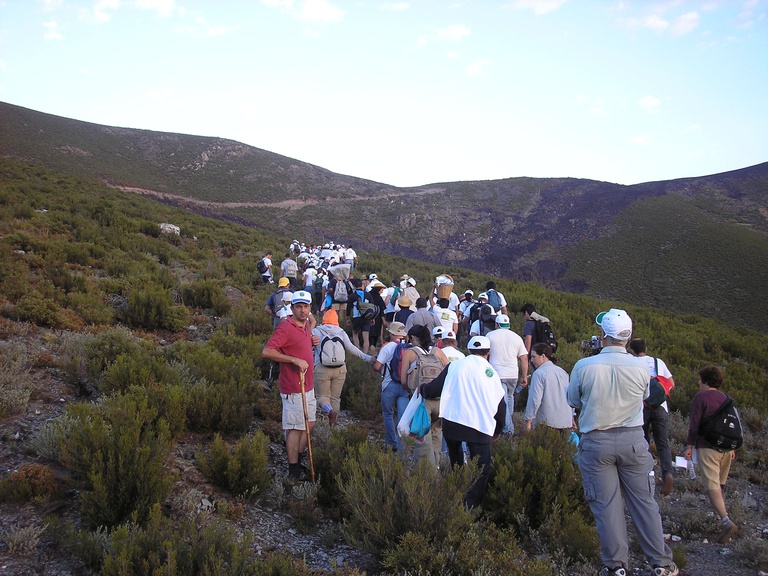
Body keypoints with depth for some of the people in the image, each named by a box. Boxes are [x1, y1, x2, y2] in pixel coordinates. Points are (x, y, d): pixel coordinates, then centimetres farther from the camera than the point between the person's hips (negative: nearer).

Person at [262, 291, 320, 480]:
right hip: (294, 389, -9)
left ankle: (298, 460, 31)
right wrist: (294, 360, -27)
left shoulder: (306, 326, 11)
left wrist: (312, 342, 5)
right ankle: (294, 470, 13)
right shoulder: (286, 328, -17)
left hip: (308, 386, 9)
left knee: (309, 425, 17)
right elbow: (266, 352, -24)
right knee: (295, 429, 0)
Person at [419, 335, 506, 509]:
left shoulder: (455, 366, 3)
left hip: (452, 422, 1)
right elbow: (500, 405, 14)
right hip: (481, 427, -1)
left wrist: (422, 389, 25)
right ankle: (470, 505, -5)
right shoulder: (492, 373, 8)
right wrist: (497, 430, 28)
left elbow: (434, 389, 2)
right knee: (481, 470, 6)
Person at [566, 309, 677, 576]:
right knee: (643, 501, 12)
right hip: (633, 439, 2)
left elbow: (573, 401, -1)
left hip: (596, 442, -2)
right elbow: (645, 396, 8)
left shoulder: (583, 366, -15)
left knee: (606, 504, 8)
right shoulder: (641, 367, -10)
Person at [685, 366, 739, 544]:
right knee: (720, 483, 22)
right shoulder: (726, 398, 13)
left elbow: (694, 423, -11)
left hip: (707, 447, -7)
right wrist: (732, 447, 25)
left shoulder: (701, 396, -7)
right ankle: (721, 511, 35)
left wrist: (689, 446, -5)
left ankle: (726, 521, -24)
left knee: (712, 485, -11)